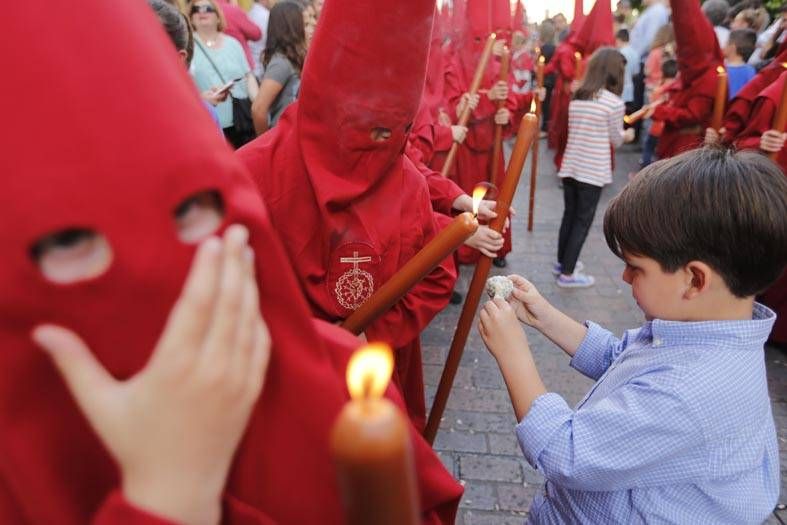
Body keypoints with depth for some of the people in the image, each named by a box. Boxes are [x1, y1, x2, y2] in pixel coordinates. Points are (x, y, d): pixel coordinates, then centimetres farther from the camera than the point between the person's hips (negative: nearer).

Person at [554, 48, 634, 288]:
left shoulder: (576, 98, 6)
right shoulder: (615, 102, -11)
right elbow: (615, 141, -2)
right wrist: (626, 135, 21)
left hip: (570, 167, 6)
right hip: (593, 171, -6)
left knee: (569, 214, 17)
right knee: (583, 220, 2)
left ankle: (562, 262, 29)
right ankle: (567, 274, 7)